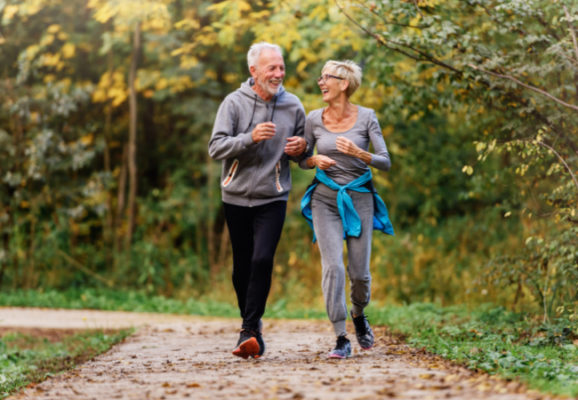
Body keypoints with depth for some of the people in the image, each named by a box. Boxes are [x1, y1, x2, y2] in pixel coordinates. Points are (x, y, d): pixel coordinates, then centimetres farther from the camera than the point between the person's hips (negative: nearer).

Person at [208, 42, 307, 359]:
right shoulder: (234, 103, -4)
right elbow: (216, 147, -11)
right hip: (237, 196, 0)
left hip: (273, 199, 0)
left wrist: (301, 149, -8)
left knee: (262, 260, -17)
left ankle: (249, 331, -14)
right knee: (242, 265, 9)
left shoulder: (293, 107, 3)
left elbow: (303, 152, 17)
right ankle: (251, 323, 28)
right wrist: (250, 138, -26)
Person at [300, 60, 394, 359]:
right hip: (325, 198, 1)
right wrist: (315, 160, -10)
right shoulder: (314, 119, 1)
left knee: (359, 272, 2)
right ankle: (341, 339, -8)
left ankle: (358, 314, 36)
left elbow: (386, 162, -6)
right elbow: (303, 160, 13)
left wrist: (360, 154, -23)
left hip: (359, 198, -1)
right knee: (332, 267, -13)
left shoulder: (366, 117, -4)